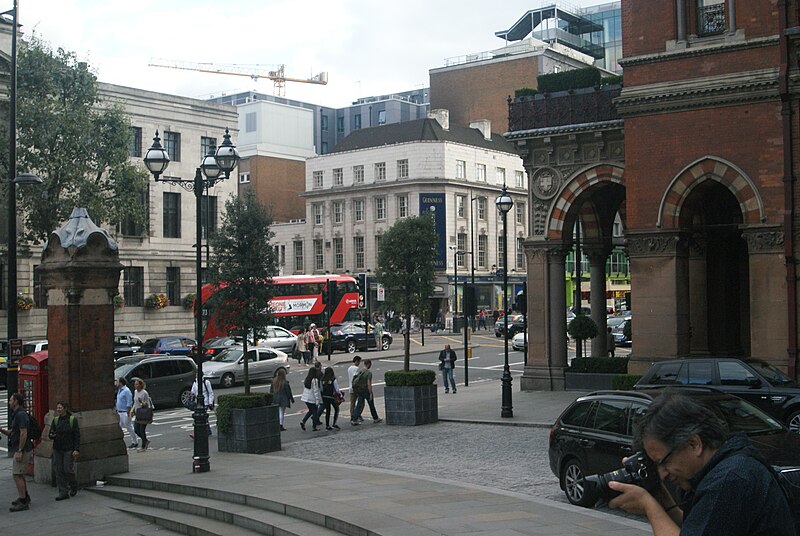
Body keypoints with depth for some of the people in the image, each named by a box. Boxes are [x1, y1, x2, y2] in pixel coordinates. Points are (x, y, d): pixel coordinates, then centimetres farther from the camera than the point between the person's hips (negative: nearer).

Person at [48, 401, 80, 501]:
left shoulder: (72, 420, -4)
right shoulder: (55, 420, 8)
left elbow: (77, 435, -6)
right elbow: (50, 434, 8)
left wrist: (77, 449, -13)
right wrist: (51, 435, -17)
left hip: (69, 449, -4)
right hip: (57, 449, 4)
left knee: (68, 469, -7)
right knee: (59, 471, 1)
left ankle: (74, 485, 22)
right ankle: (63, 492, 8)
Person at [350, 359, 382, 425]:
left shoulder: (360, 371, 4)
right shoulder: (369, 372, -16)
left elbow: (355, 381, 7)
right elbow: (369, 383, -20)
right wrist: (371, 394, -16)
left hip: (360, 392, 5)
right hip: (367, 391, -5)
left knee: (359, 405, 5)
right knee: (371, 405, 10)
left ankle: (354, 420, -4)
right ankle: (375, 418, 25)